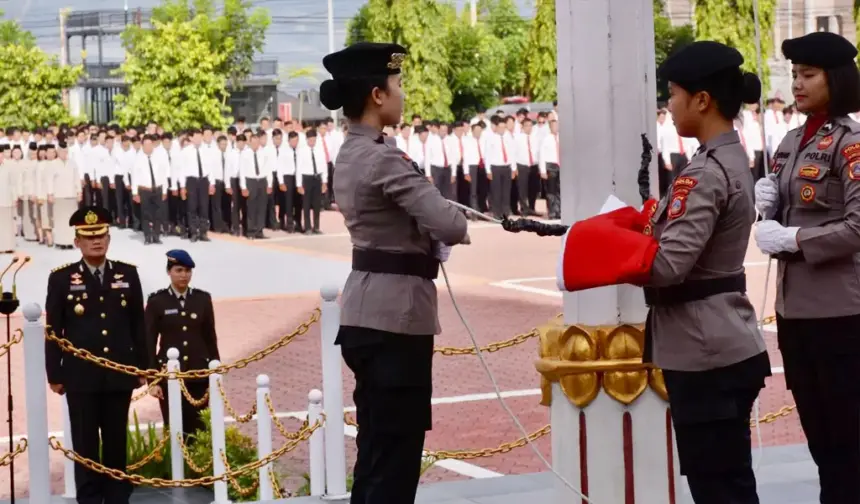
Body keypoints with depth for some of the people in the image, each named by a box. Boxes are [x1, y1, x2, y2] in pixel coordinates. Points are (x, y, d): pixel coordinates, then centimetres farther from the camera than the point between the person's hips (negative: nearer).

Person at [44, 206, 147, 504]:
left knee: (117, 442, 8)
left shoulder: (128, 274, 6)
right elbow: (53, 331, 0)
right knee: (85, 445, 3)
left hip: (120, 375, 2)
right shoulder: (61, 278, 0)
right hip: (81, 377, -2)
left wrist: (142, 368, 6)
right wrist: (54, 374, -3)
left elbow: (138, 325, 8)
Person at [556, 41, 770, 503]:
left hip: (704, 351, -10)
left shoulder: (707, 172, -19)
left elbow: (668, 265, -25)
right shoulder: (731, 160, 12)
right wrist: (619, 229, 4)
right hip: (724, 347, 10)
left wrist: (595, 241, -13)